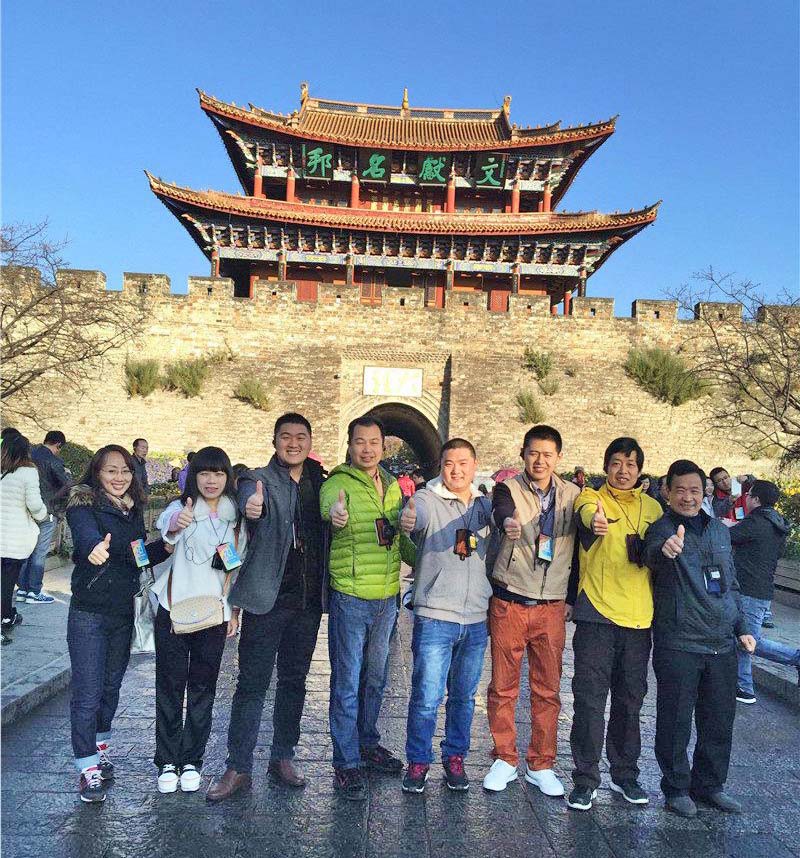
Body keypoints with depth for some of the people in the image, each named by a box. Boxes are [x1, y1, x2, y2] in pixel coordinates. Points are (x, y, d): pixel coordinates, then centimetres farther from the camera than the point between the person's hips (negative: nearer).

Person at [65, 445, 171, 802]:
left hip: (124, 613, 6)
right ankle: (88, 769, 12)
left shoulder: (134, 509, 7)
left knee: (111, 686, 19)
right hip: (89, 613, -6)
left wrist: (165, 546, -4)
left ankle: (100, 753, 37)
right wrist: (94, 547, -58)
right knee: (88, 693, -2)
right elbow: (85, 533, -35)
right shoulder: (84, 505, -12)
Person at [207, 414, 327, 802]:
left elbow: (329, 523, 12)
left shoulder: (319, 481, 8)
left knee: (294, 680, 15)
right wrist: (252, 505, -52)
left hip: (309, 599, 5)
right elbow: (249, 495, -31)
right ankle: (238, 767, 14)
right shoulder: (259, 479, -7)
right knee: (252, 682, 2)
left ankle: (283, 756, 29)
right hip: (268, 598, -4)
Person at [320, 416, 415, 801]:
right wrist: (335, 512, -57)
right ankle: (346, 763, 16)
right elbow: (329, 503, -34)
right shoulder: (338, 482, -11)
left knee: (375, 677, 20)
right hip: (350, 597, -6)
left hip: (387, 596, 6)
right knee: (347, 683, 4)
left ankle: (368, 743, 38)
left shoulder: (392, 487, 9)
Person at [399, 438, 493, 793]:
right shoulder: (428, 498, -7)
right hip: (435, 616, -4)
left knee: (464, 695, 15)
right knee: (426, 696, -1)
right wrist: (407, 521, -52)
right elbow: (416, 515, -27)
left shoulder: (485, 504, 8)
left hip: (477, 618, 4)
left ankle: (455, 757, 32)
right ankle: (418, 761, 18)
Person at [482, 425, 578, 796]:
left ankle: (541, 765, 23)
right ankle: (504, 760, 23)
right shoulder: (508, 488, -4)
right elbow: (502, 511, -28)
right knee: (502, 686, 6)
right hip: (508, 603, -2)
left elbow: (581, 546, 10)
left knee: (547, 689, 8)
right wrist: (508, 522, -51)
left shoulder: (572, 495, 6)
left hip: (552, 607, 2)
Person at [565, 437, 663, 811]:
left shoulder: (652, 507, 11)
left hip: (639, 618, 4)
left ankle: (625, 773, 31)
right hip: (597, 615, -4)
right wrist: (596, 520, -50)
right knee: (590, 699, -1)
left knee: (630, 700, 15)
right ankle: (586, 779, 13)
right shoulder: (591, 498, -2)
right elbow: (586, 513, -27)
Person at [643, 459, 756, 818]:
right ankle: (676, 788, 22)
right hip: (678, 644, -5)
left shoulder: (720, 529, 11)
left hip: (722, 643, 6)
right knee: (676, 721, 4)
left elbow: (731, 584, 20)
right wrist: (666, 550, -56)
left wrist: (741, 628, 15)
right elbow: (653, 555, -33)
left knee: (720, 721, 14)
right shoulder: (662, 529, -8)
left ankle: (709, 784, 31)